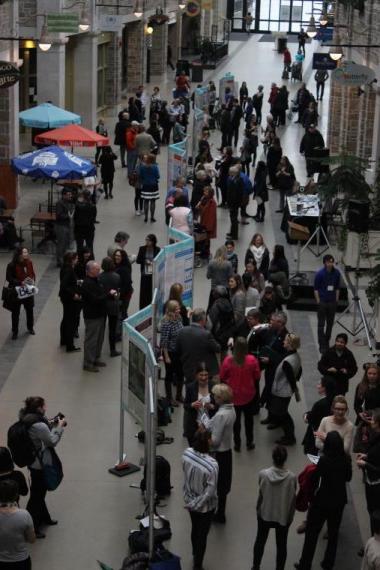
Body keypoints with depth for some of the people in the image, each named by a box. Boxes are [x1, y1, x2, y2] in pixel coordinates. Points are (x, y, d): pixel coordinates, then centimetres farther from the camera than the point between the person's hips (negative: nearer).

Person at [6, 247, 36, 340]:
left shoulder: (29, 263, -3)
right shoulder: (12, 265, -18)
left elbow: (32, 274, 9)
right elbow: (8, 278, -18)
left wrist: (33, 282, -10)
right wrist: (20, 283, -27)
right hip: (16, 291, -4)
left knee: (30, 310, 17)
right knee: (15, 312, 6)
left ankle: (30, 328, 38)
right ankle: (15, 332, 18)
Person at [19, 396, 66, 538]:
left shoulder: (27, 418, -3)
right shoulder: (39, 426, -31)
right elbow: (53, 441, -18)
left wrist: (52, 424, 2)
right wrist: (60, 426, -7)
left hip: (33, 462, 10)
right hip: (40, 465, -10)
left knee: (40, 491, 26)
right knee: (37, 495, 4)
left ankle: (43, 517, 45)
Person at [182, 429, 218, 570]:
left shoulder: (186, 453, -21)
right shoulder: (212, 465, -35)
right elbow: (209, 492, -28)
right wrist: (194, 504, -16)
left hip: (189, 499, 5)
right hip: (205, 506, -5)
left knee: (195, 529, 30)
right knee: (202, 535, 17)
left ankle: (195, 556, 53)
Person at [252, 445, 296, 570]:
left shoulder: (263, 474, -22)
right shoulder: (291, 477, -22)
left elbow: (260, 495, -9)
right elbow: (293, 500, -11)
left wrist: (258, 510, 9)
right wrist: (290, 517, 5)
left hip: (265, 514, 1)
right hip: (283, 516, -1)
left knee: (260, 541, 24)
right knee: (281, 545, 18)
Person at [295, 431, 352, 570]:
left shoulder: (324, 460, -23)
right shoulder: (346, 459, -10)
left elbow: (315, 479, -16)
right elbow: (348, 478, 5)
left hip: (322, 501, -4)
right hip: (339, 500, 4)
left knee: (312, 533, 9)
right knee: (333, 532, 21)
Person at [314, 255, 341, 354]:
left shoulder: (336, 273, -2)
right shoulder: (320, 274, -12)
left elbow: (337, 288, 8)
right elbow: (316, 289, -6)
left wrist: (336, 300, 5)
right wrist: (318, 301, -8)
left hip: (332, 302, 4)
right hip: (322, 302, -4)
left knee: (330, 323, 12)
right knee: (321, 324, 0)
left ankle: (327, 343, 25)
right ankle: (322, 346, 4)